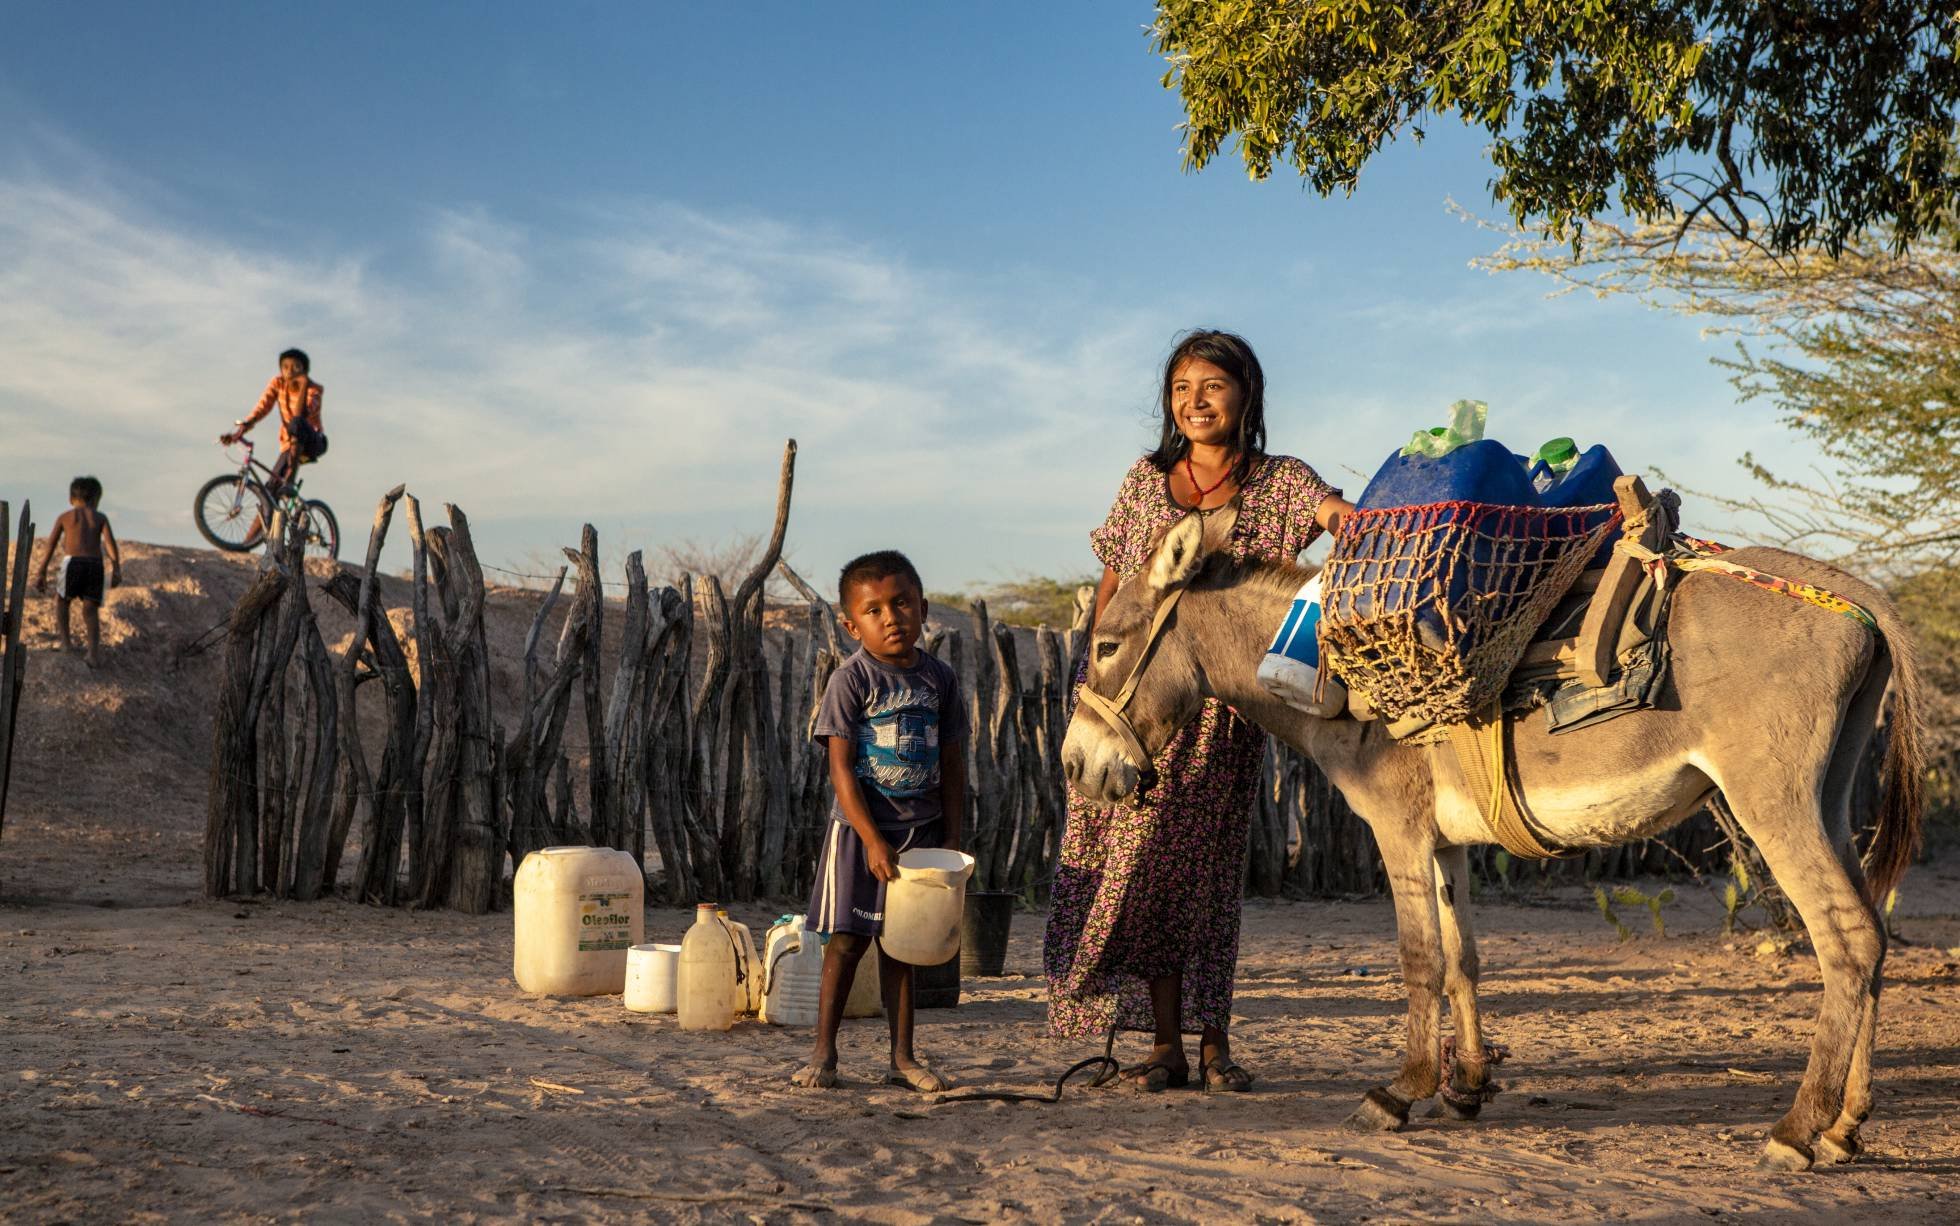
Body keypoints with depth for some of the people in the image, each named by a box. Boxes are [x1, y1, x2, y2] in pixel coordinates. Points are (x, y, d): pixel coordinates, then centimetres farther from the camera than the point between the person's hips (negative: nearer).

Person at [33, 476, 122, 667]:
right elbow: (110, 541, 2)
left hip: (72, 562, -1)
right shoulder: (100, 518, 18)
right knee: (90, 609, 6)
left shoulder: (64, 517, 19)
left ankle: (66, 642, 14)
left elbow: (50, 546, 15)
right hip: (95, 564, 1)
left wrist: (42, 573, 17)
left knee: (61, 600, 23)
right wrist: (116, 568, -6)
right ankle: (94, 652, -9)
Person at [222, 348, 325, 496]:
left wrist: (303, 386, -38)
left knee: (297, 423, -37)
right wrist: (243, 427, -31)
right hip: (290, 444, 5)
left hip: (314, 443, -5)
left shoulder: (313, 389, -15)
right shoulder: (278, 383, -4)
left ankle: (289, 478, -35)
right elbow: (262, 407, -16)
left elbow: (300, 414, -32)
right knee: (270, 490, -9)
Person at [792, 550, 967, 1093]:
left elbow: (952, 762, 9)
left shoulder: (940, 679, 4)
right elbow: (841, 768, -13)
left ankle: (903, 1057, 19)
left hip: (922, 830, 4)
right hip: (861, 829, -4)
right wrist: (873, 841, -19)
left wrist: (952, 837, 4)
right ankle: (824, 1053, 13)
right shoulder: (851, 680, -10)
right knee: (846, 941, 1)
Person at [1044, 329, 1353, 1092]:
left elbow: (1338, 513, -17)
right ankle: (1166, 1044, 8)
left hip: (1223, 705, -2)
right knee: (1144, 862, 0)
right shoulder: (1146, 480, 11)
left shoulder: (1279, 484, 3)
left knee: (1209, 864, 3)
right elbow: (1111, 587, 13)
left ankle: (1213, 1039, 13)